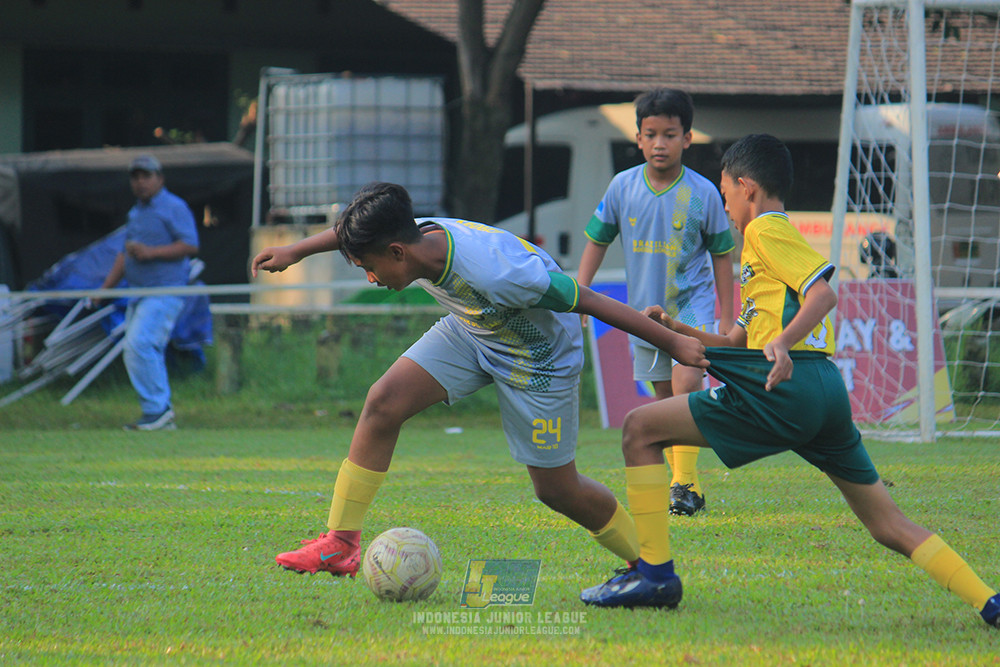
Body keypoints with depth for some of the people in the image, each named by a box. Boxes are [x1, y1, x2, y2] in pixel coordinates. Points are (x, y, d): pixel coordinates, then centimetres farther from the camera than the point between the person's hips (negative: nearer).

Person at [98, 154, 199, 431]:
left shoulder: (174, 208, -5)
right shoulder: (135, 213, 20)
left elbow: (190, 245, -15)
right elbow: (125, 254, 26)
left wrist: (150, 252, -20)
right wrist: (105, 288, 20)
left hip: (165, 291, -9)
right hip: (138, 294, 9)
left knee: (139, 345, -20)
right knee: (148, 354, 6)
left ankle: (157, 409, -16)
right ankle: (163, 417, 11)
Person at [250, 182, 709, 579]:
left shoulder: (497, 274, -42)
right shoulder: (416, 237, -21)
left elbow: (589, 301, -32)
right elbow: (357, 230, 5)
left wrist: (675, 344, -24)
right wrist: (296, 251, 15)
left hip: (539, 357, -6)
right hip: (471, 331, 6)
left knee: (557, 489, 2)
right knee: (383, 403, -12)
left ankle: (647, 562, 26)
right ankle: (341, 543, -5)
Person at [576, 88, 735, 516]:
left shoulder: (703, 193, -11)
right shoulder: (623, 187, -5)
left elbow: (721, 255, -1)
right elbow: (597, 241, 7)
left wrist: (725, 318, 0)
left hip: (692, 304, -4)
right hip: (645, 306, 4)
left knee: (686, 382, -22)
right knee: (663, 397, 9)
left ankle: (686, 483, -17)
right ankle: (683, 483, 22)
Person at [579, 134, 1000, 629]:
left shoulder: (766, 230, 3)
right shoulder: (777, 236, 32)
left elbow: (823, 292, -13)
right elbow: (741, 343, 34)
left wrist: (785, 341, -26)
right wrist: (677, 330, 26)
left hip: (783, 387, -9)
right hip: (827, 393, 9)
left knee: (640, 430, -1)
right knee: (889, 526, 9)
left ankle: (654, 572, -7)